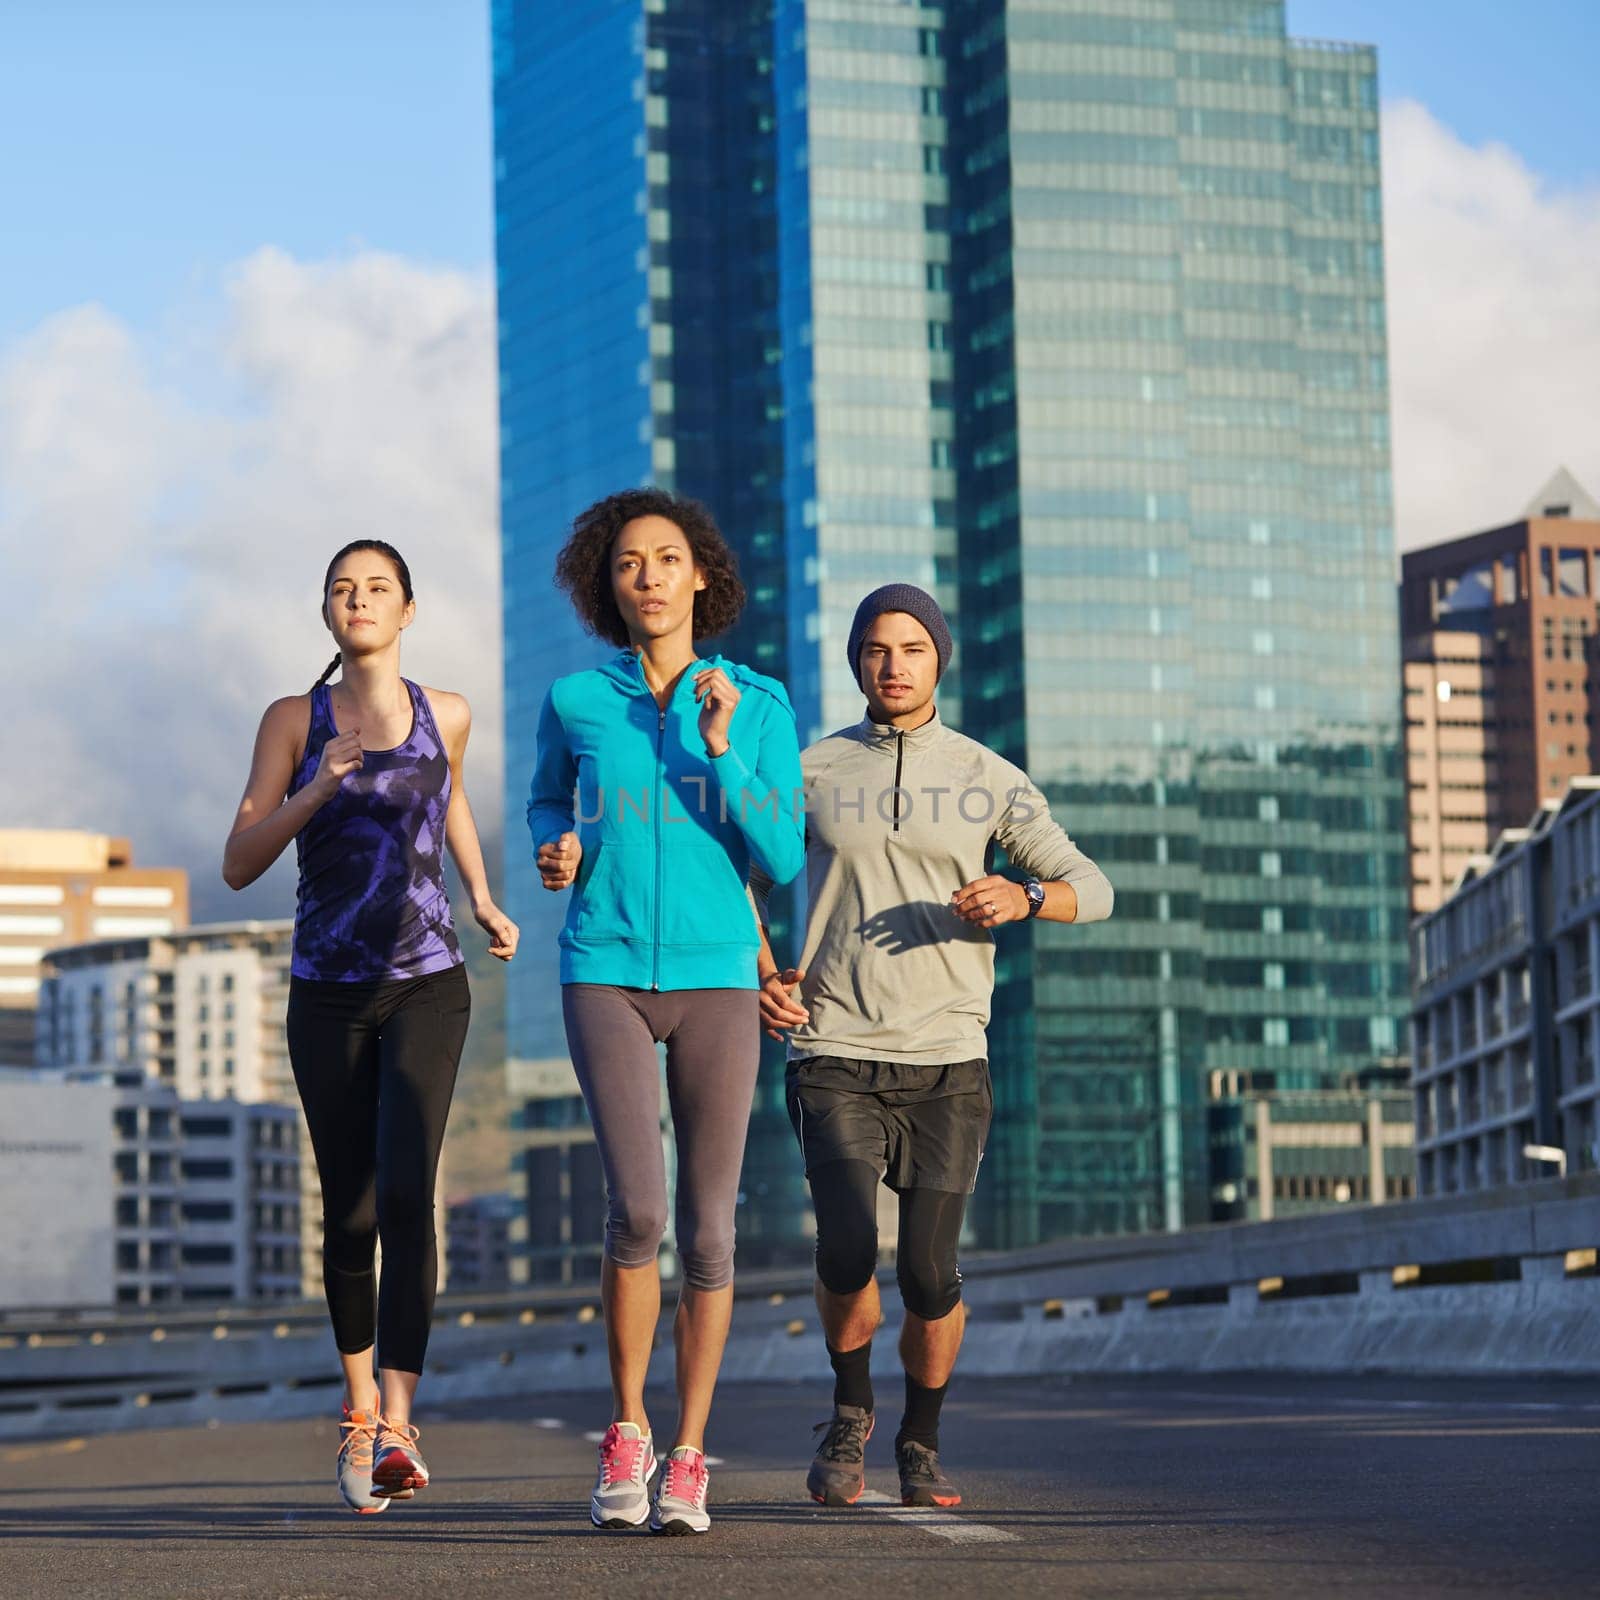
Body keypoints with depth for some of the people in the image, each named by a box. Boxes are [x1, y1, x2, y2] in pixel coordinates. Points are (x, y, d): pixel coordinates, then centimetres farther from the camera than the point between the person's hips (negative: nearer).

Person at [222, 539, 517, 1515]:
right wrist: (316, 792, -19)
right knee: (350, 1214, 7)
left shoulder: (445, 714, 4)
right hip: (328, 992, 1)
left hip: (428, 986, -1)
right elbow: (240, 866, -5)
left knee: (408, 1191, -19)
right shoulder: (293, 721, 0)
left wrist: (486, 901, 18)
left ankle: (396, 1427, -25)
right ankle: (360, 1408, 30)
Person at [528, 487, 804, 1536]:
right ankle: (627, 1430, 3)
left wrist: (721, 753, -16)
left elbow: (784, 862, -4)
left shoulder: (761, 706, 0)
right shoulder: (576, 701, 3)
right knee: (638, 1210, -17)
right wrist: (555, 853, -1)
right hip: (605, 976, 0)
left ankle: (686, 1462, 12)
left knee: (709, 1227, -1)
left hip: (715, 980, 1)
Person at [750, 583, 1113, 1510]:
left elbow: (1092, 889, 6)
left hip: (946, 1060, 0)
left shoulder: (989, 780, 7)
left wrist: (1022, 898, -16)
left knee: (929, 1274, -7)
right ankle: (851, 1411, 10)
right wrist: (760, 973, -1)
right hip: (835, 1057, 0)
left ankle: (922, 1440, 19)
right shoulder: (813, 772, 7)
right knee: (848, 1252, -18)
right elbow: (744, 878, 17)